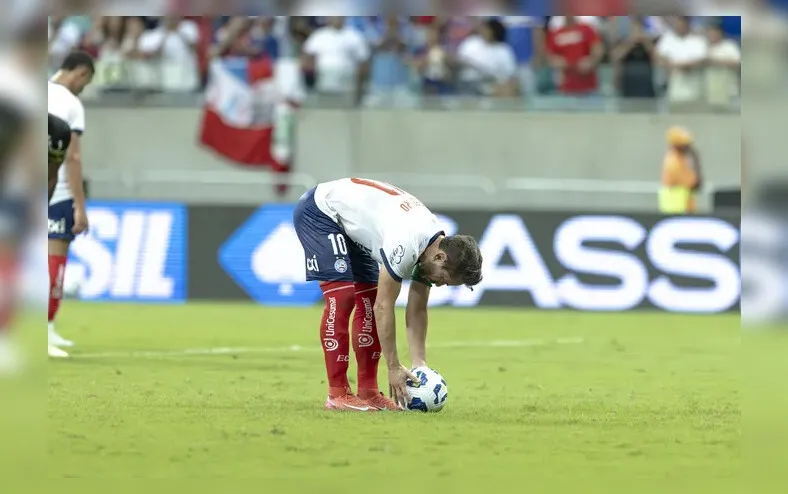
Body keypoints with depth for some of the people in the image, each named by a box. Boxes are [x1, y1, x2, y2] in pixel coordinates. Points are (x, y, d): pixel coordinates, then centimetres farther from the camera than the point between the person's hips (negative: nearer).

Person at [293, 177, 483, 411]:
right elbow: (384, 308, -28)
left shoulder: (433, 245, -7)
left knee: (369, 301, 2)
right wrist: (394, 368, -22)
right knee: (342, 297, -19)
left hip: (348, 226, 9)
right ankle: (337, 394, -16)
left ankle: (368, 392, 5)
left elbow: (417, 310, 1)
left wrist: (419, 363, -5)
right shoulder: (405, 244, -34)